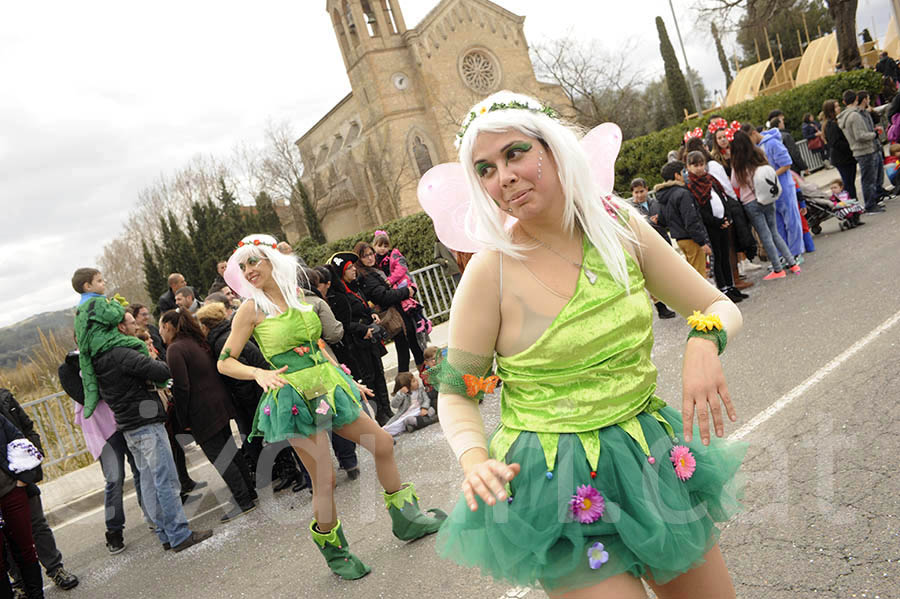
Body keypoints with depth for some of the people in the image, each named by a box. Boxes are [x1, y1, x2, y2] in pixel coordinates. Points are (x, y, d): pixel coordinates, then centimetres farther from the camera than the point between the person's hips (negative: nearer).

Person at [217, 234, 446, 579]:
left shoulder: (298, 296, 9)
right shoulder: (252, 308, -7)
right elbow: (224, 362, -5)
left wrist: (349, 380, 18)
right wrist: (259, 373, -23)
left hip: (329, 388, 6)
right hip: (294, 398, -6)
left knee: (383, 444, 7)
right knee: (324, 479, -4)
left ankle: (406, 520, 27)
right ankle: (334, 552, 22)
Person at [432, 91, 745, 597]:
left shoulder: (619, 225, -5)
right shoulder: (492, 270, -15)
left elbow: (720, 307, 4)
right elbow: (456, 395, -5)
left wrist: (704, 341, -17)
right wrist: (476, 460, -23)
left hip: (649, 456, 5)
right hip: (560, 483, -4)